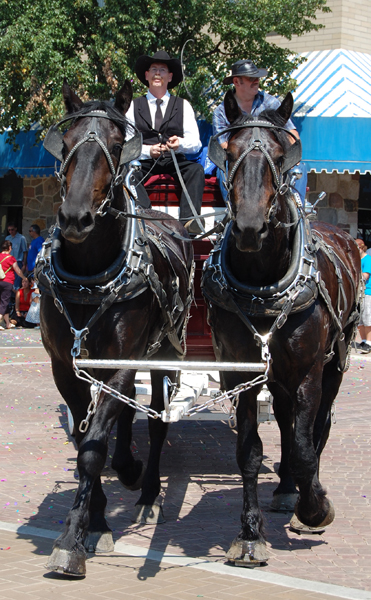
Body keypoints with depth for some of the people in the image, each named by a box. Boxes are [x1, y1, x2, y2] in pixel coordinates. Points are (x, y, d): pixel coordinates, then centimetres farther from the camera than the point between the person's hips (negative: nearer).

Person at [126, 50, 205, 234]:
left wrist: (180, 143, -18)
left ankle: (188, 219, -44)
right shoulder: (133, 106, 14)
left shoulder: (183, 106, 16)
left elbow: (195, 143, 6)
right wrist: (147, 150, -15)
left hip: (174, 162, 1)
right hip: (144, 162, 0)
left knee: (196, 169, -31)